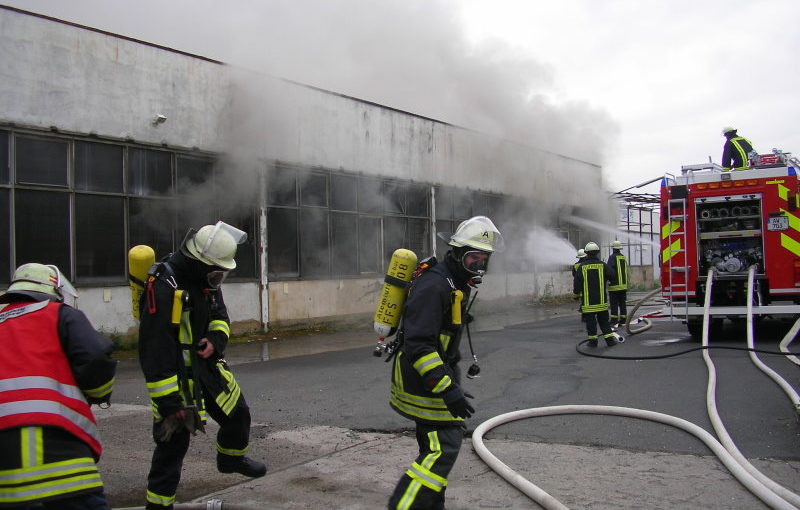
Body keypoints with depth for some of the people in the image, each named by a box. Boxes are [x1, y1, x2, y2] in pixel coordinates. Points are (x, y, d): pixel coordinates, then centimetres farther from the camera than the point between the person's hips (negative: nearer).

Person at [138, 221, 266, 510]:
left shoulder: (205, 279, 1)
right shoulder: (165, 286, -27)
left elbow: (220, 316, 14)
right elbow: (154, 348, -29)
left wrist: (215, 339, -10)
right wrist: (168, 400, -28)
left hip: (206, 365, 9)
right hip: (175, 374, -8)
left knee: (237, 414, 20)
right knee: (173, 441, -5)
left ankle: (231, 458, 48)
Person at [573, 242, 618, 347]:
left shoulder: (582, 266, -5)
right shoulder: (602, 265, -3)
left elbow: (577, 282, -2)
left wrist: (576, 295, 10)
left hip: (587, 300, -1)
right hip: (601, 299, 1)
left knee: (590, 320, 5)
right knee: (604, 320, 10)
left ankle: (593, 340, 6)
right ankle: (610, 339, 7)